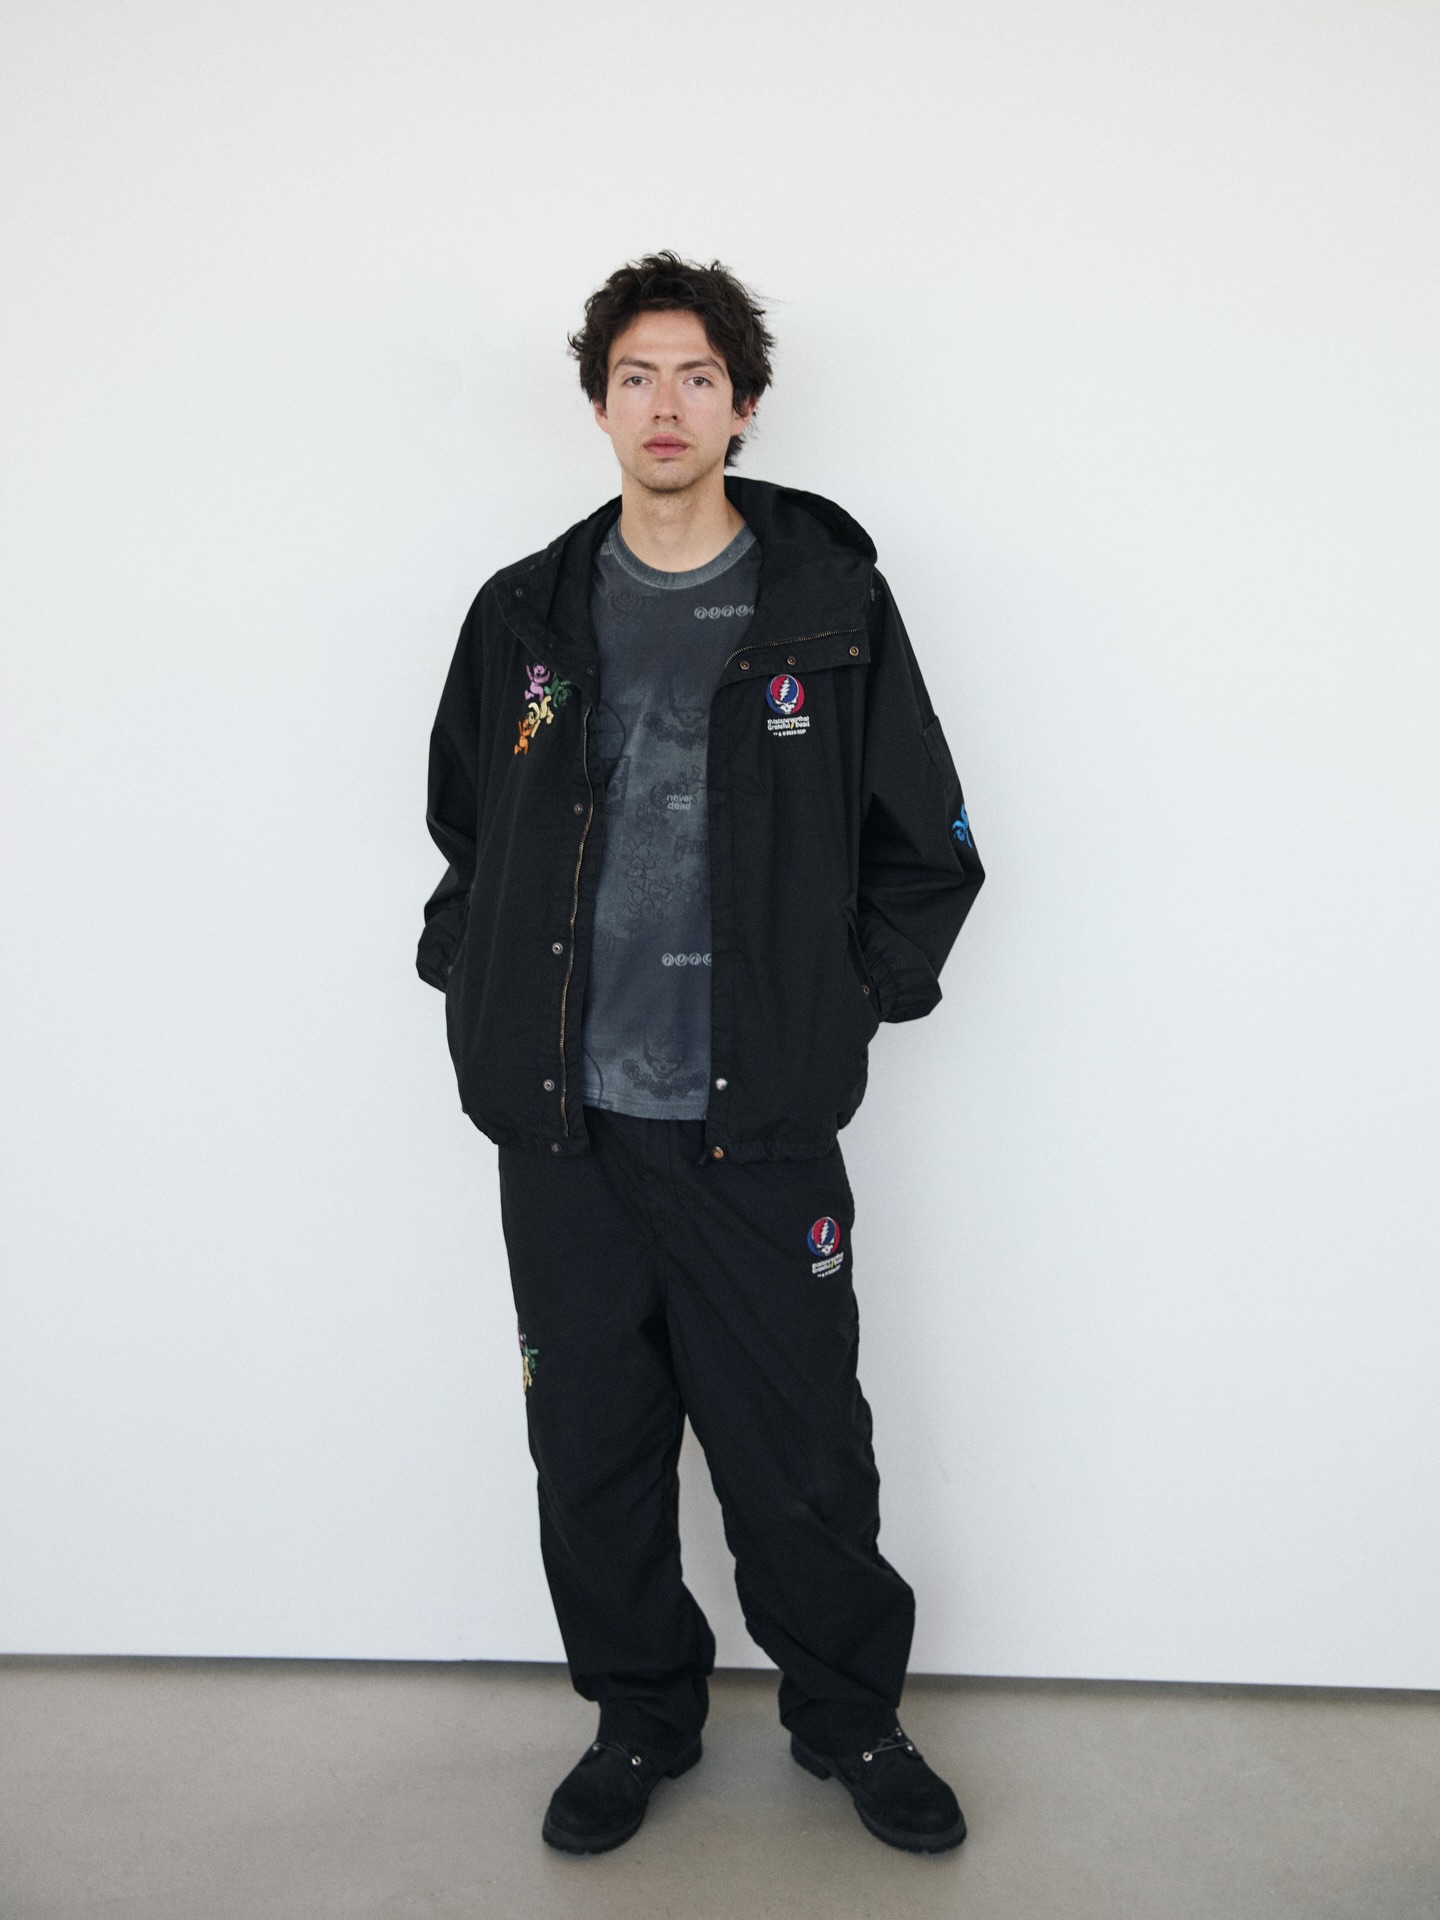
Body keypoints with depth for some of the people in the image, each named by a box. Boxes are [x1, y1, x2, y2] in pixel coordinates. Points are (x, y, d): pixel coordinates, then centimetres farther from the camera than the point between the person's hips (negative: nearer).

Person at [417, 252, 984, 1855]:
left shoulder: (832, 607, 0)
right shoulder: (525, 615, 7)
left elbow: (930, 852, 5)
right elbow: (462, 833, 19)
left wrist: (841, 1009, 0)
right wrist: (486, 992, 8)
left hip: (756, 1127, -2)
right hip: (560, 1127, 3)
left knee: (802, 1456, 7)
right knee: (591, 1453, 12)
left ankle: (847, 1719, 32)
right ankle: (639, 1715, 35)